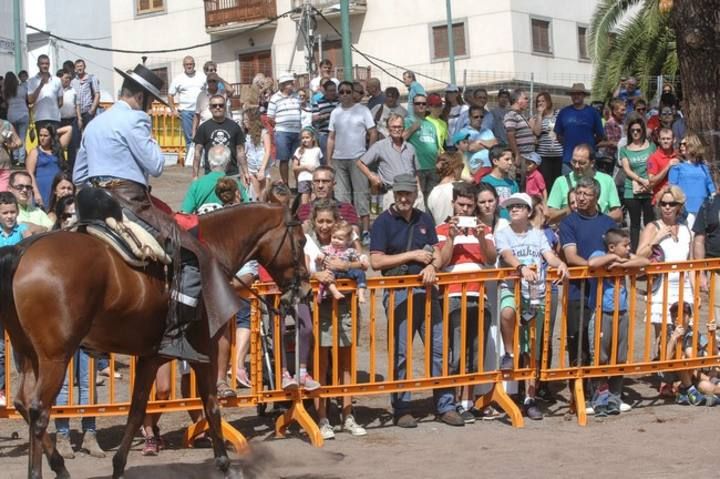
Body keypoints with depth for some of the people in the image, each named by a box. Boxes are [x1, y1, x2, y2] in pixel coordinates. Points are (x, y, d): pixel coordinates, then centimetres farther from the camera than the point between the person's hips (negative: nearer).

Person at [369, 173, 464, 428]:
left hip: (426, 290, 4)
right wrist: (413, 256, -10)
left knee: (439, 347, 3)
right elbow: (376, 261, -9)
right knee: (400, 352, -1)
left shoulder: (425, 220, 13)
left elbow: (436, 253, 14)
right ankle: (401, 410, 8)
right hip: (398, 291, -4)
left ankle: (445, 406, 11)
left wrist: (432, 266, -10)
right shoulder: (384, 221, -2)